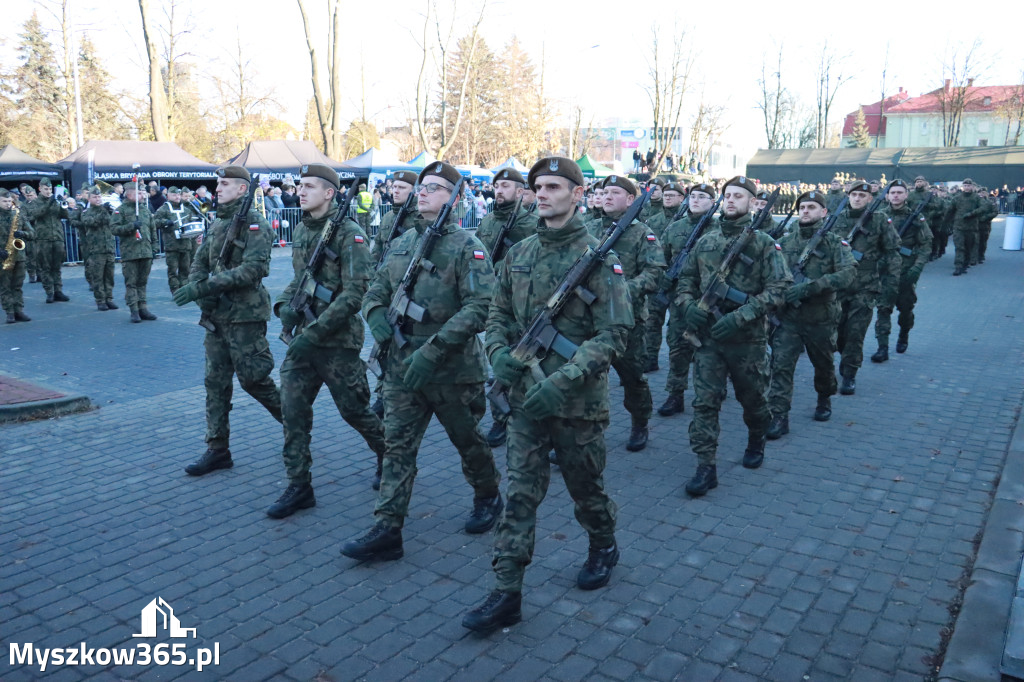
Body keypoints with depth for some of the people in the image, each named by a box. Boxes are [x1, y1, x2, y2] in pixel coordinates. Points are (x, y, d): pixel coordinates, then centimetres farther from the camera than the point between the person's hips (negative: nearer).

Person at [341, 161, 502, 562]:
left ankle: (488, 497, 39)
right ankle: (386, 531, 9)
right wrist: (377, 316, -8)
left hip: (453, 369, -5)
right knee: (397, 446, 3)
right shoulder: (402, 244, 10)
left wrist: (433, 350, -26)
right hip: (402, 367, 5)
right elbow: (376, 291, 17)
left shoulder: (466, 246, -10)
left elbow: (480, 306, -20)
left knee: (468, 441, 14)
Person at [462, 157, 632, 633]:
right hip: (525, 397, 4)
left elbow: (613, 333, -16)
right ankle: (506, 593, 10)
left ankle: (604, 548, 44)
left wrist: (563, 381, -25)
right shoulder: (518, 254, 7)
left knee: (586, 487, 15)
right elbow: (499, 314, 14)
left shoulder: (597, 256, -10)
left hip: (578, 400, -4)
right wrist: (500, 352, -8)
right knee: (519, 494, 4)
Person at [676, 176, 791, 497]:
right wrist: (688, 305, -5)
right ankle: (706, 467, 1)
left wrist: (739, 317, -22)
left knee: (752, 398, 16)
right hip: (707, 335, 3)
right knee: (704, 401, -4)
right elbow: (686, 279, 17)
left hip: (747, 338, -2)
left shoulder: (763, 243, -5)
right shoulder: (705, 241, 7)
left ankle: (756, 440, 44)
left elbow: (779, 288, -13)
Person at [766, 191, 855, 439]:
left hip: (821, 318, -1)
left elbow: (848, 273, -19)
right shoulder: (785, 242, 5)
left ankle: (824, 400, 44)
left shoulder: (835, 242, -4)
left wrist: (809, 287, -29)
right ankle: (778, 417, -3)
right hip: (788, 317, 1)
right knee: (781, 365, -8)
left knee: (824, 364, 17)